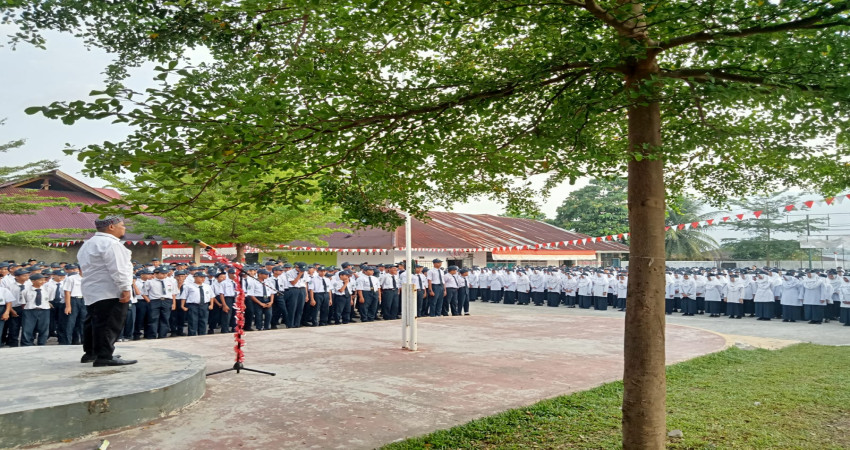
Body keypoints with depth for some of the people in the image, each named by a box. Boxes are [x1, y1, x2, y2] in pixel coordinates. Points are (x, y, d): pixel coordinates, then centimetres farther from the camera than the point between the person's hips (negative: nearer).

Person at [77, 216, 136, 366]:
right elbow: (117, 269, -22)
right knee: (110, 324, -9)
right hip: (110, 292, -11)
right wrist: (126, 289, -21)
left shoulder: (89, 244, 20)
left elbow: (86, 266, 25)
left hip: (92, 291, 11)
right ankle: (105, 357, -10)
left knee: (94, 322, 17)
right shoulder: (110, 243, -15)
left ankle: (90, 353, 25)